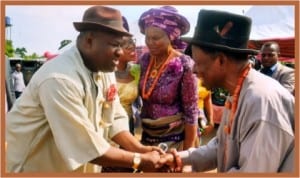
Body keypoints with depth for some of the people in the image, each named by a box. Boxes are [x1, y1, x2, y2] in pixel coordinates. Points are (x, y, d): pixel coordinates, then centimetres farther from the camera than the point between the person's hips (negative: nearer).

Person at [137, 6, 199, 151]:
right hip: (147, 136, 5)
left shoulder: (184, 65, -16)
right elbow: (138, 97, 8)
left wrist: (187, 152, -9)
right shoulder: (144, 60, -2)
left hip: (174, 139, -4)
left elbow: (191, 112, -12)